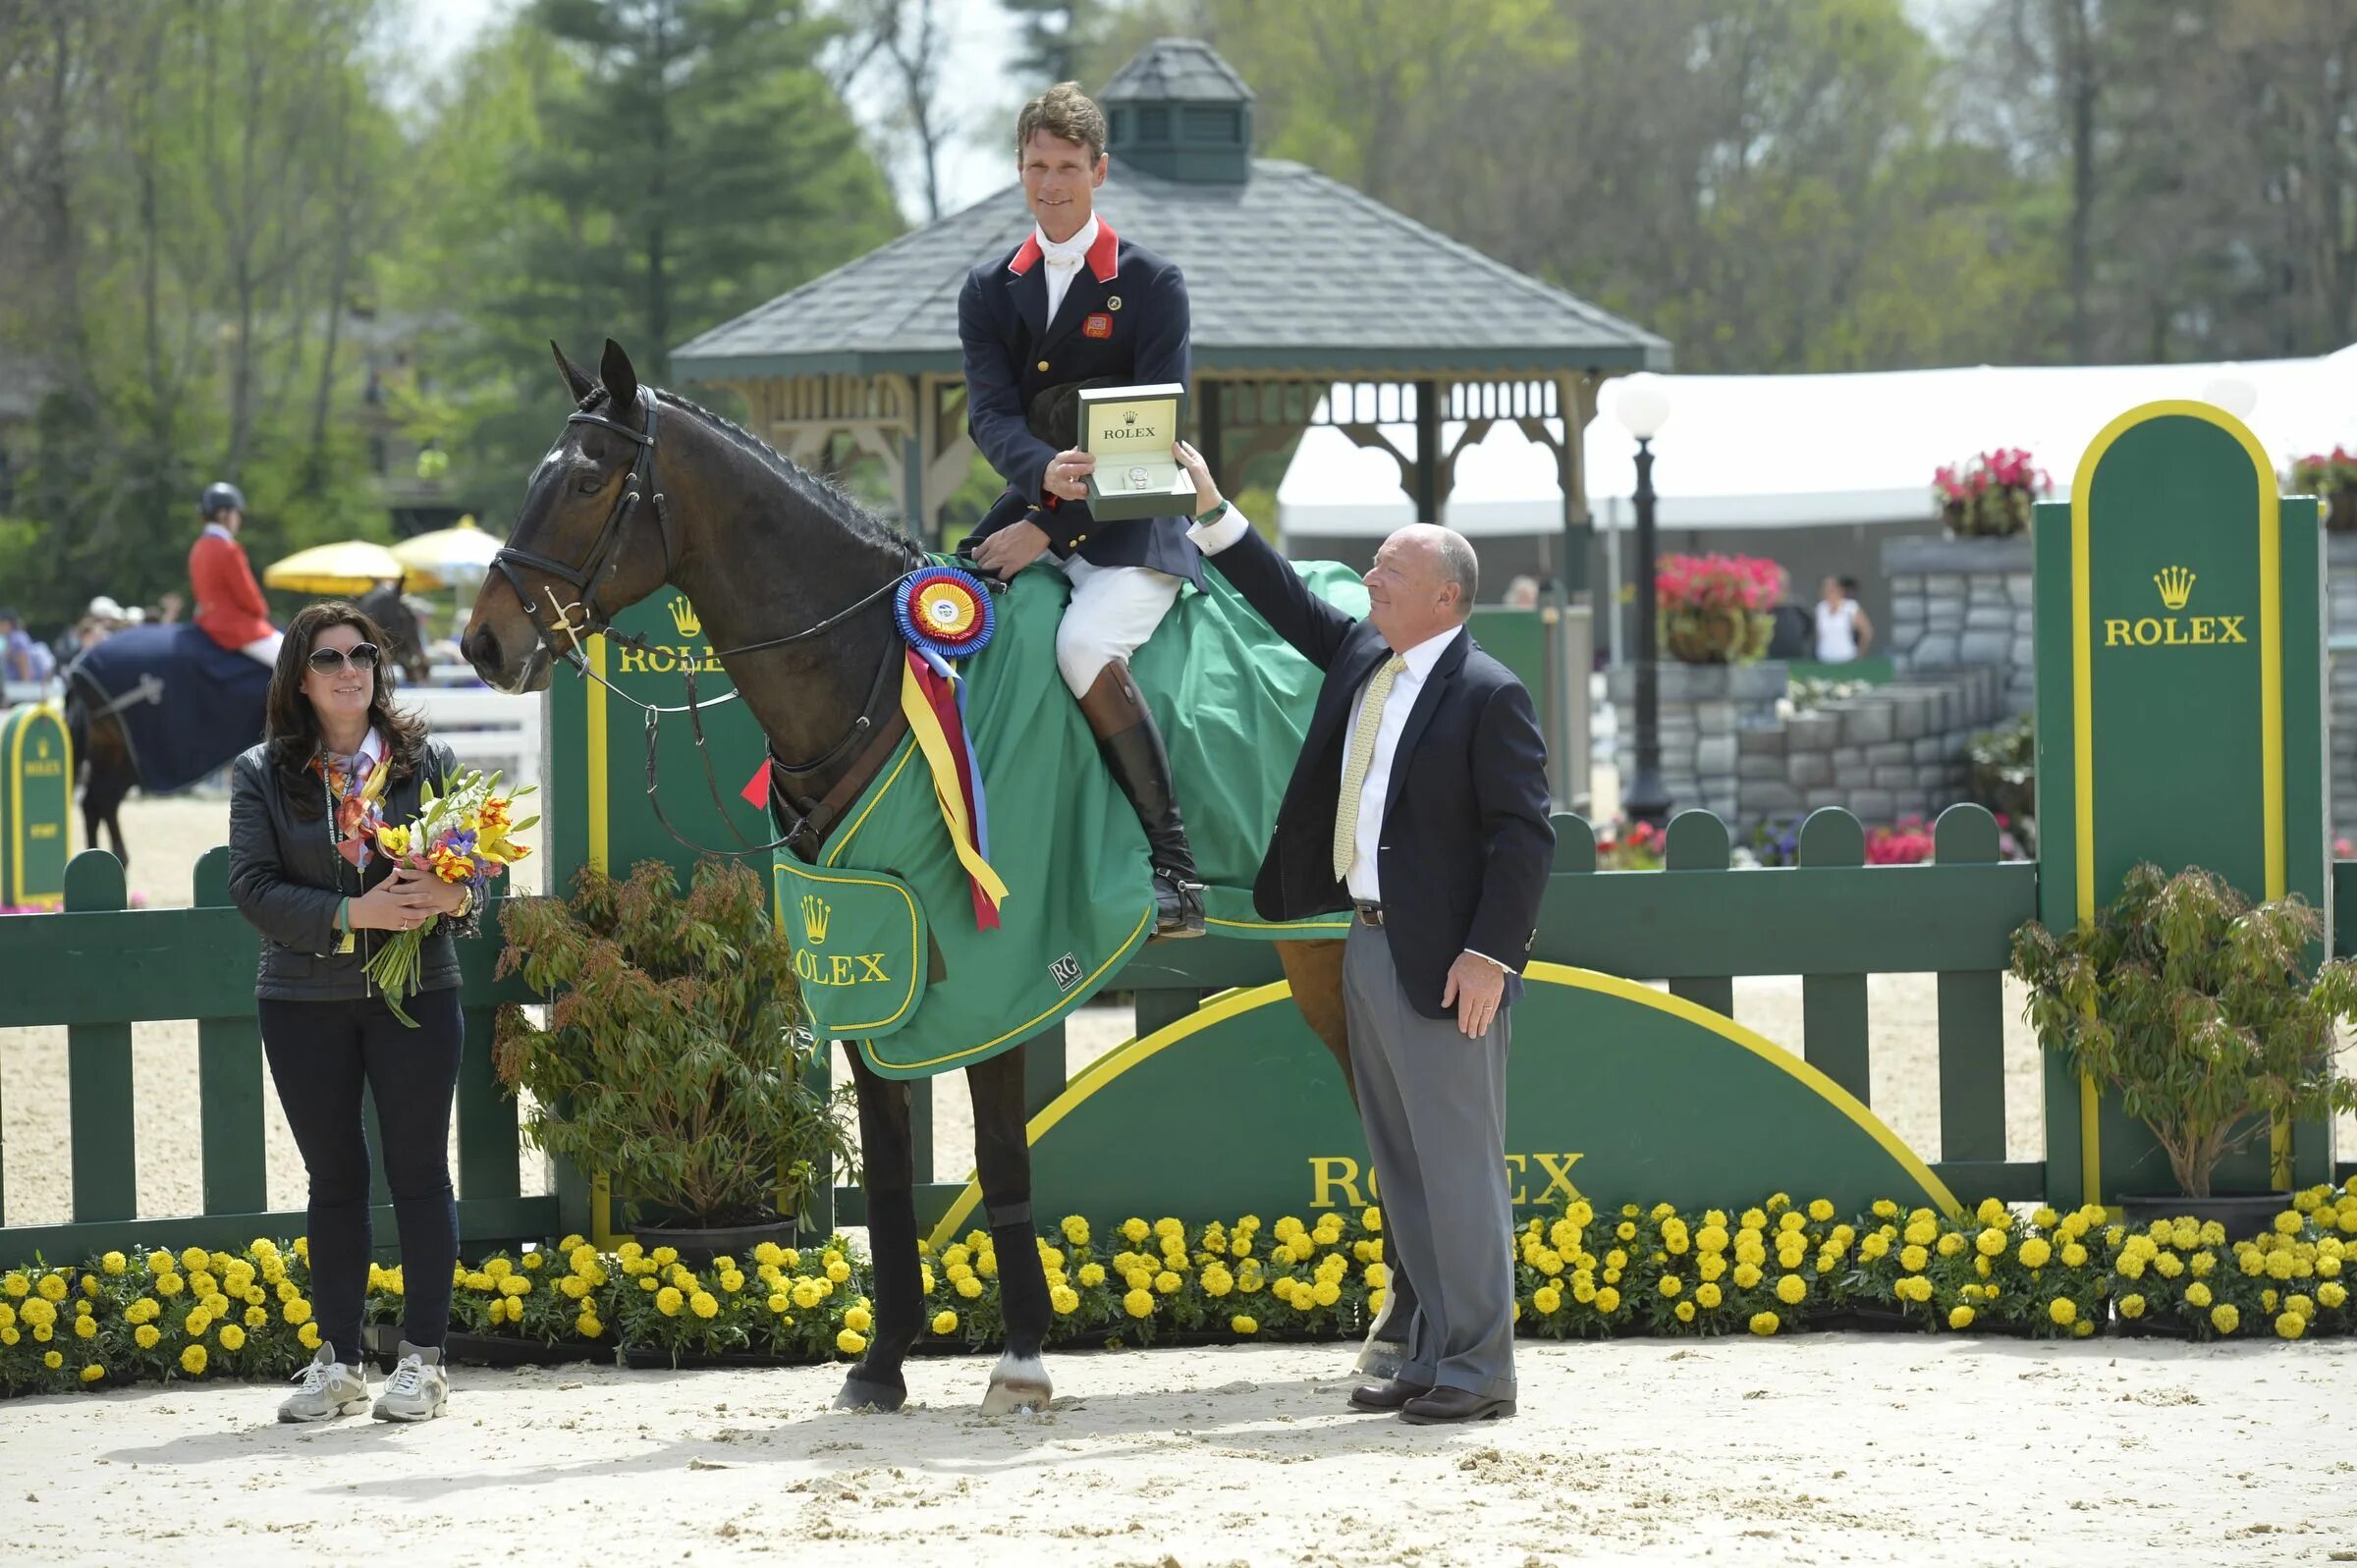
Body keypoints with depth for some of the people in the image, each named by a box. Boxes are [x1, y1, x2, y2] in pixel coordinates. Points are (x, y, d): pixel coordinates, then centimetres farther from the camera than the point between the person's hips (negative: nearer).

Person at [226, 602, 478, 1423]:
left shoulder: (427, 762, 4)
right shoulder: (261, 775, 2)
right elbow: (252, 884, -7)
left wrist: (455, 895, -20)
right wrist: (350, 914, -20)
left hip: (415, 993, 0)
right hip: (305, 1002, 0)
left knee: (418, 1173, 1)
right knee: (334, 1178, 7)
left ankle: (422, 1359, 7)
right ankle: (337, 1363, 13)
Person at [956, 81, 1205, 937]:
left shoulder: (1151, 285, -2)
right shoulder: (989, 290, 11)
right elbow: (990, 413, -4)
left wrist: (1053, 530, -19)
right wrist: (1046, 475, -29)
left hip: (1133, 528, -5)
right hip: (1030, 512, 5)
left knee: (1085, 647, -32)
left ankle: (1174, 866, -26)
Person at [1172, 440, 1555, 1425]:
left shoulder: (1489, 697, -12)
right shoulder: (1360, 659, 12)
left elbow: (1524, 836, -15)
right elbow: (1290, 604, 25)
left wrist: (1490, 954, -20)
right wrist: (1210, 512, 17)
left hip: (1443, 964, -9)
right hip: (1368, 946, 9)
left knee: (1458, 1167, -5)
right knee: (1402, 1171, 11)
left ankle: (1478, 1370, -2)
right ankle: (1433, 1354, 16)